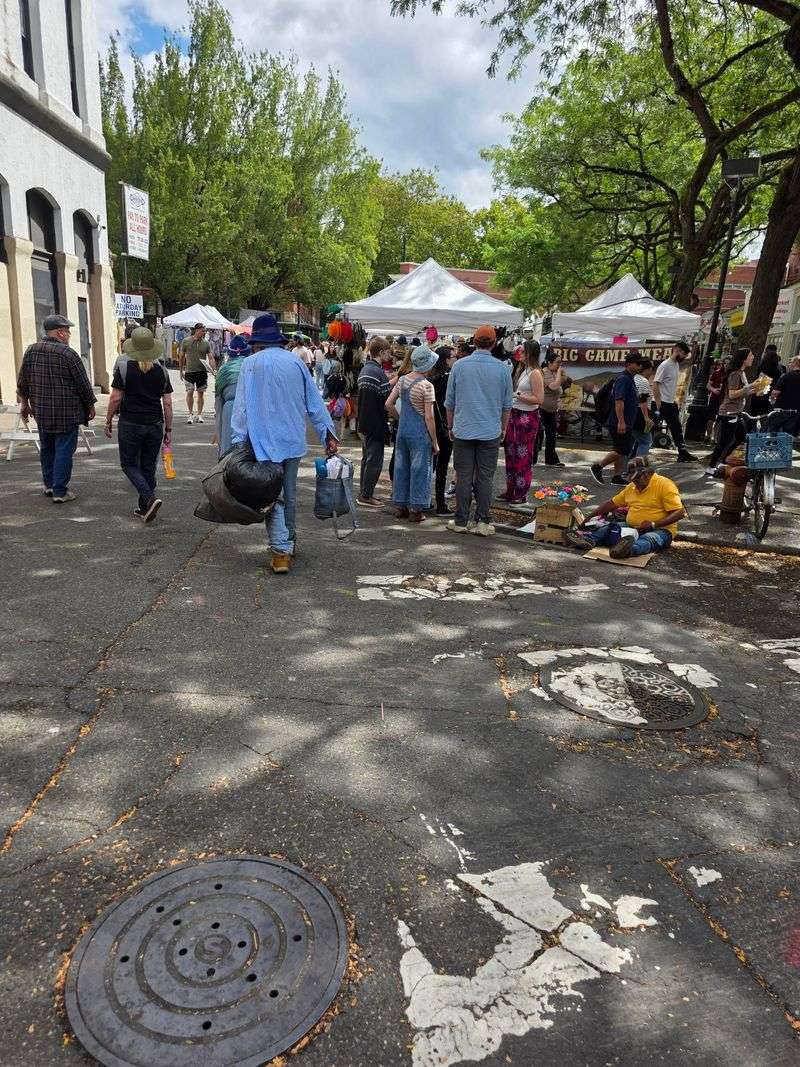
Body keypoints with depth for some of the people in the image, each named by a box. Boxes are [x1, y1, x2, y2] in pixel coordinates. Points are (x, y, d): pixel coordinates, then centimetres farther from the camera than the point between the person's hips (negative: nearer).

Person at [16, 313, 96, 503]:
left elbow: (22, 382, 12)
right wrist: (90, 406, 5)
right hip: (66, 414, -6)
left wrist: (24, 403, 24)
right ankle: (60, 491, 3)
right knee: (64, 451, 0)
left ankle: (49, 484, 31)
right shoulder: (68, 354, -14)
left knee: (46, 449, 20)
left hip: (41, 412, 6)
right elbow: (83, 385, -9)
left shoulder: (31, 351, 5)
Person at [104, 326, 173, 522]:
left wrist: (109, 420, 5)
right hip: (155, 424, 4)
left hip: (130, 423, -3)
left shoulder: (124, 367, -8)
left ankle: (150, 498, -13)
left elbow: (116, 398, -8)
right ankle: (143, 509, 18)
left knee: (129, 464, 8)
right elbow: (167, 403, 2)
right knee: (148, 466, 12)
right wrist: (168, 429, 9)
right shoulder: (161, 369, 2)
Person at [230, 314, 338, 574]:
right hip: (294, 440, 4)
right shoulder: (296, 362, 7)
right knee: (290, 493, 17)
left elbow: (242, 406, -8)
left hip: (266, 442, -4)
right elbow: (314, 402, 7)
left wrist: (238, 440, -6)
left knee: (273, 497, -1)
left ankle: (281, 551, -9)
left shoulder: (251, 363, -4)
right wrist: (328, 433, 9)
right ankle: (290, 541, 31)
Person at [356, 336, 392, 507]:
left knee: (367, 458, 17)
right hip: (376, 424, -10)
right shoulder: (379, 372, -18)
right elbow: (387, 400, -20)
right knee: (374, 460, -2)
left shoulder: (364, 370, 12)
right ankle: (366, 496, 3)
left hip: (364, 422, 10)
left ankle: (363, 493, 23)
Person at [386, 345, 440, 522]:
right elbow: (429, 417, -16)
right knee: (419, 470, 4)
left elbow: (389, 404, 8)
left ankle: (400, 507, 22)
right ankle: (415, 510, 10)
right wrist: (435, 442, -8)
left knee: (401, 467, 13)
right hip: (420, 434, -6)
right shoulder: (426, 385, -15)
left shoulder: (402, 380, 4)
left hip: (402, 430, 7)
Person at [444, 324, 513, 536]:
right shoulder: (502, 368, -2)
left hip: (463, 430, 0)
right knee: (485, 478, 5)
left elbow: (449, 401, 4)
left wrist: (451, 426, 16)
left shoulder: (459, 365, -2)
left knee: (464, 477, 6)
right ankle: (482, 522, 9)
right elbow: (507, 404, 6)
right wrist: (503, 429, 19)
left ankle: (461, 521, 11)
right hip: (491, 431, 0)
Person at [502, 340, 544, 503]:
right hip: (515, 414, 9)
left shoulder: (535, 373, -14)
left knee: (523, 456, -1)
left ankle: (522, 494, 8)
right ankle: (510, 490, 23)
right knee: (511, 452, 13)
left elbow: (539, 399, -17)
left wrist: (518, 396, -18)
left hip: (527, 417, -9)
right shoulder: (523, 370, 12)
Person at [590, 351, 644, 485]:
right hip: (620, 423, -10)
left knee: (622, 451, 10)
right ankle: (598, 467, -2)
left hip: (626, 423, 10)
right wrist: (621, 421, -29)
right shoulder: (623, 379, -14)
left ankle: (617, 477, 14)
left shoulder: (630, 379, 19)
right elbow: (619, 401, -23)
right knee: (621, 450, -10)